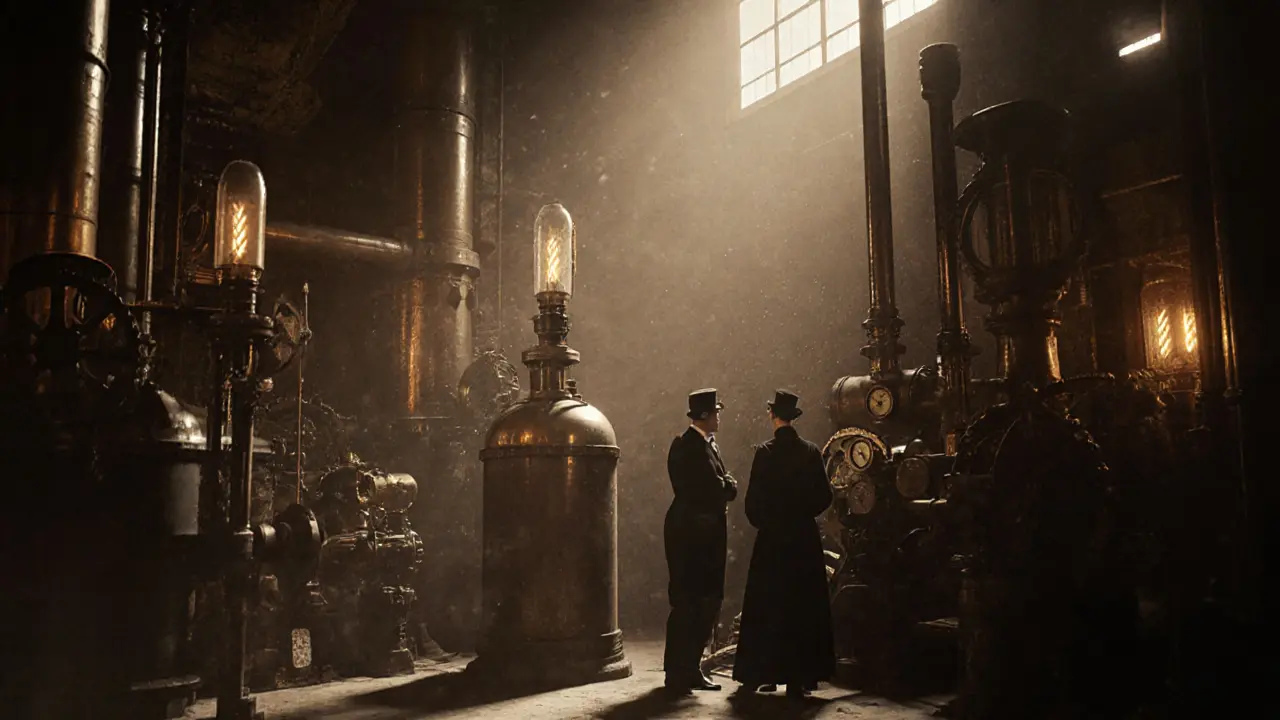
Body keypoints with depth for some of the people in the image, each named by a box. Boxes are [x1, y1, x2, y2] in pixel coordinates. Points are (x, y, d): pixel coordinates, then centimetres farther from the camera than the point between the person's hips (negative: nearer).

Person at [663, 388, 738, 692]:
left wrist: (725, 485, -8)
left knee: (707, 602, 13)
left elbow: (725, 488, 12)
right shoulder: (688, 446, -16)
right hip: (690, 533, -10)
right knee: (688, 602, -4)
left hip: (707, 533, 10)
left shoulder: (708, 444, 14)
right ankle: (678, 673, 6)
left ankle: (691, 668, 22)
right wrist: (728, 485, -3)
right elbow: (717, 490, -21)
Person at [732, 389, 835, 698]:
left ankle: (764, 673, 11)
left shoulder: (765, 452, -9)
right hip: (805, 537, 2)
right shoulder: (811, 451, -2)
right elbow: (824, 496, 0)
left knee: (768, 606, 8)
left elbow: (753, 499, -9)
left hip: (772, 537, -2)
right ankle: (800, 676, 10)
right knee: (804, 606, 9)